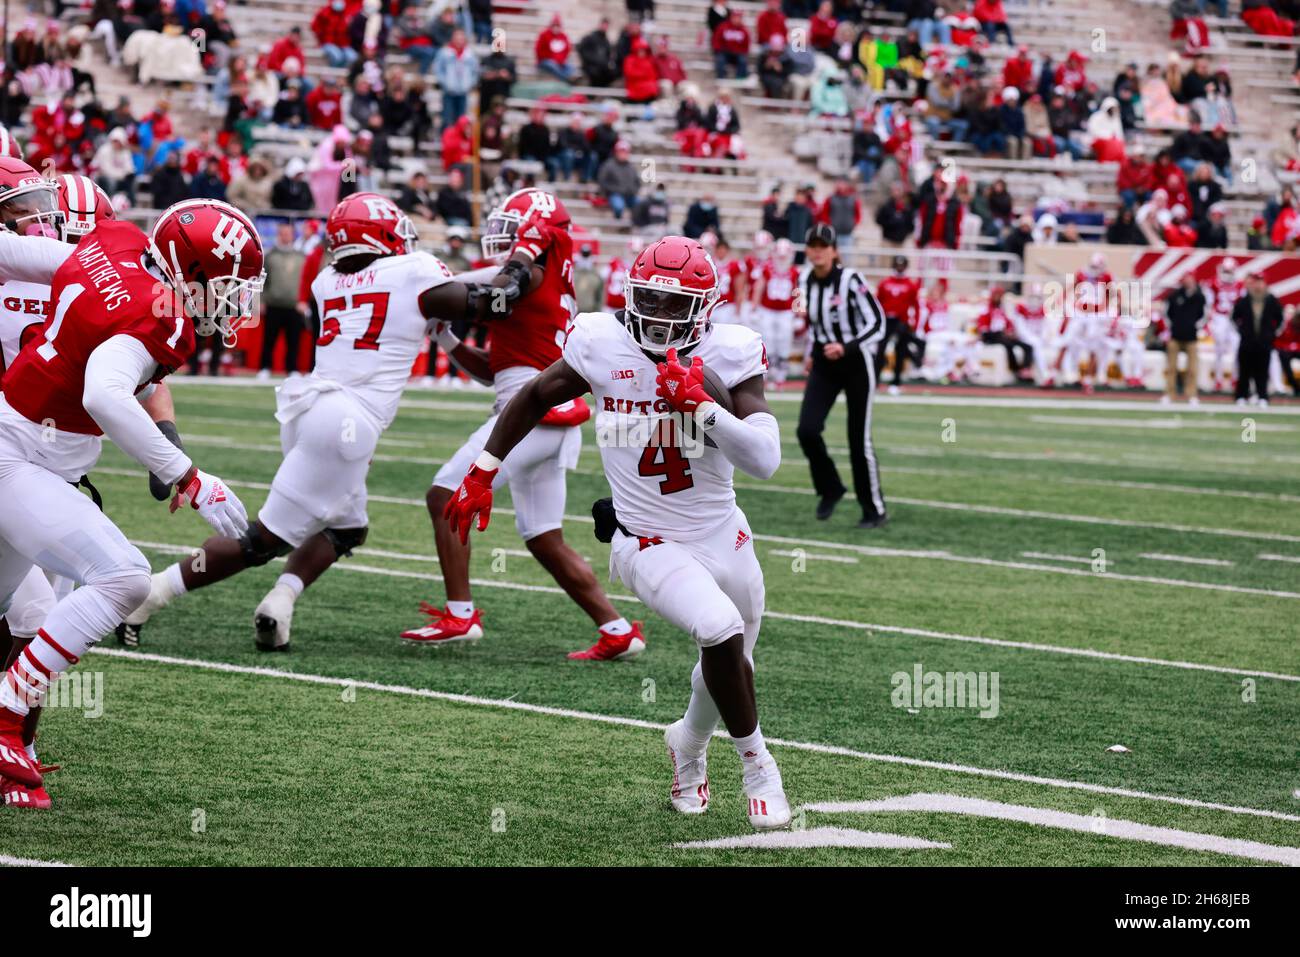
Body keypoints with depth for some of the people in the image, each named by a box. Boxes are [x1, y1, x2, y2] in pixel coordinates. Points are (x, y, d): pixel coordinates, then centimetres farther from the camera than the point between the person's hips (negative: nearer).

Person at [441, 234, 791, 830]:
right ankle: (755, 763, -4)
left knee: (730, 664, 20)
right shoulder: (602, 346, -12)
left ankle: (689, 745, 53)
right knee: (722, 632, -26)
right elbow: (536, 396, 7)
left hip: (724, 539, 3)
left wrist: (702, 405, -32)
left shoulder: (726, 356, -13)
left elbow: (765, 459, -21)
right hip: (647, 543, -3)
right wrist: (483, 472, 8)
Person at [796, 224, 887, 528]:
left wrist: (845, 348, -29)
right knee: (807, 430, -12)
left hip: (856, 362, -5)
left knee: (859, 439, -2)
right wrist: (813, 353, 14)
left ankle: (875, 510, 13)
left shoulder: (850, 281, -18)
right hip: (825, 364, 5)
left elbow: (877, 325, -18)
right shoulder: (807, 282, 1)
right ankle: (830, 489, 12)